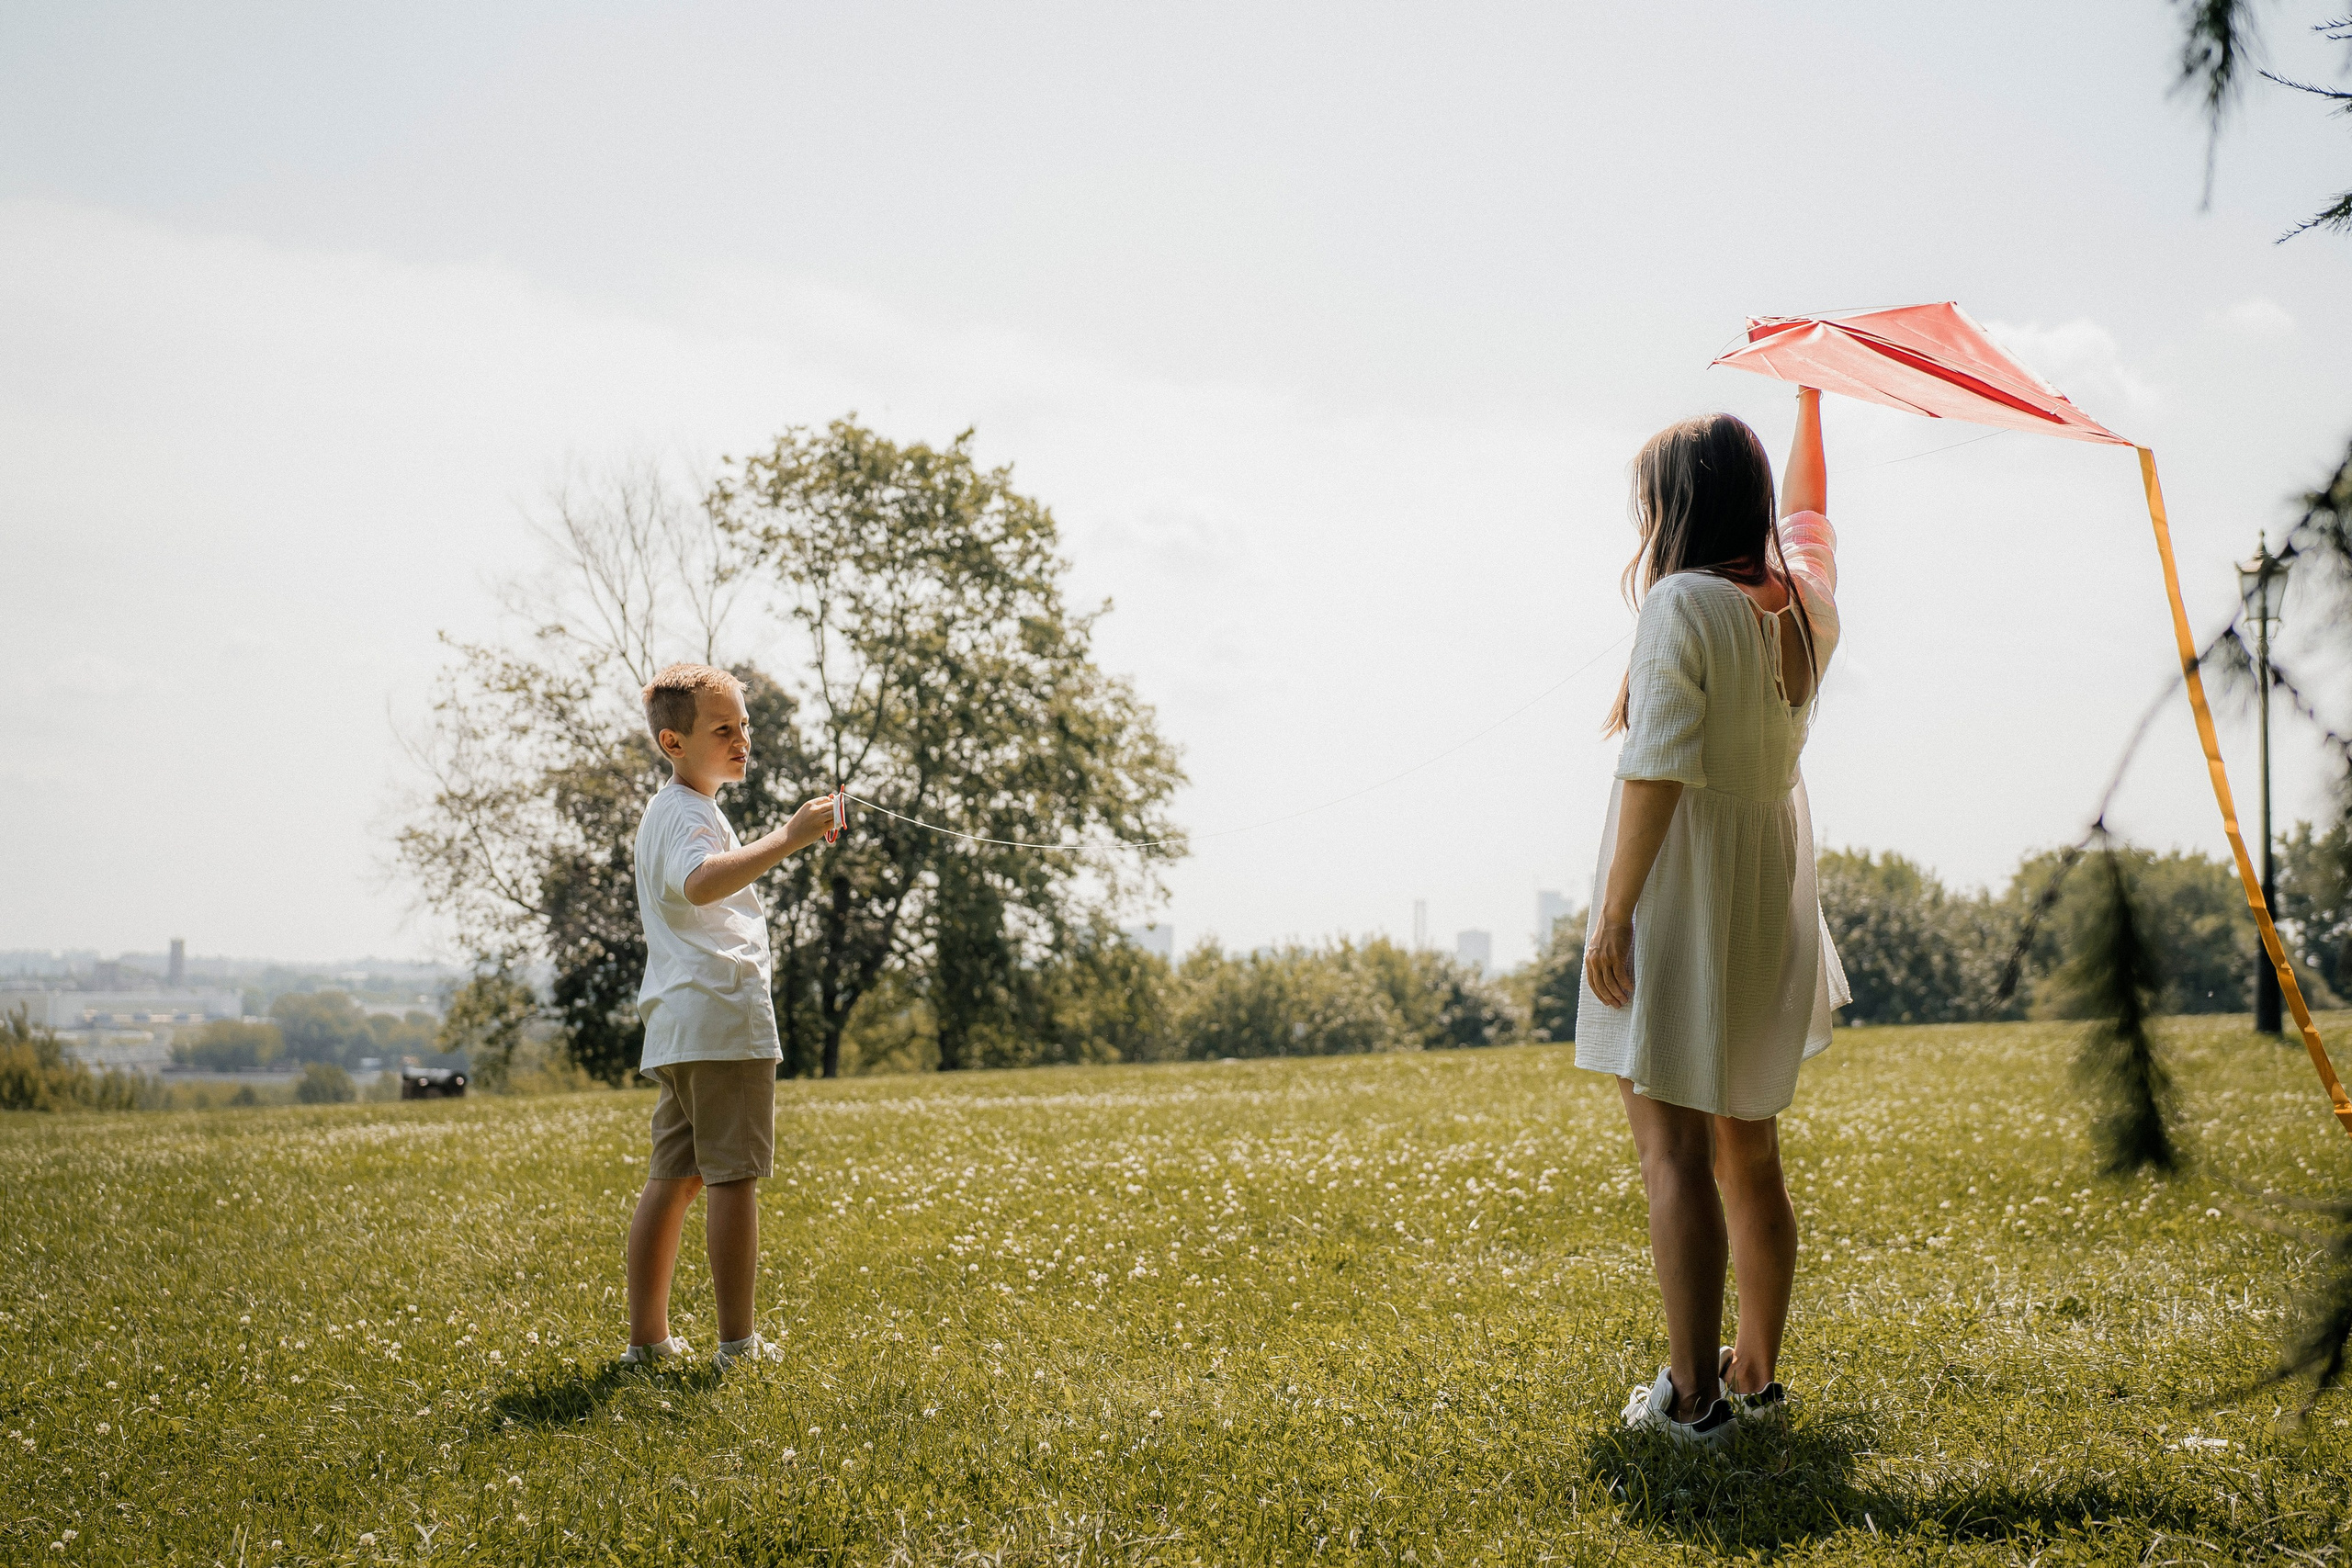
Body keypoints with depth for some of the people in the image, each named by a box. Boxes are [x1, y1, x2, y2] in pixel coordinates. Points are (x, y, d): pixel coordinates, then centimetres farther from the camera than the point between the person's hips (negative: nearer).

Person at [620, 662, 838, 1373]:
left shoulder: (668, 810, 23)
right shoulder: (687, 813, -11)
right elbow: (700, 883, -34)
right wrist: (787, 839, -41)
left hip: (677, 1023, 10)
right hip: (724, 1019, -10)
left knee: (673, 1176, 10)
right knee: (733, 1176, -7)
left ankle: (646, 1337, 13)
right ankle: (738, 1343, -4)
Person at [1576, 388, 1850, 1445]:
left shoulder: (1682, 604, -15)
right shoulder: (1806, 601, 8)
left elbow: (1656, 770, -21)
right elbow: (1807, 511, 32)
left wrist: (1615, 911, -18)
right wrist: (1808, 396, 45)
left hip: (1681, 896, -8)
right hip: (1770, 899, 8)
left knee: (1674, 1147, -5)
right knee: (1750, 1150, 16)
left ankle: (1692, 1395, -6)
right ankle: (1756, 1373, 25)